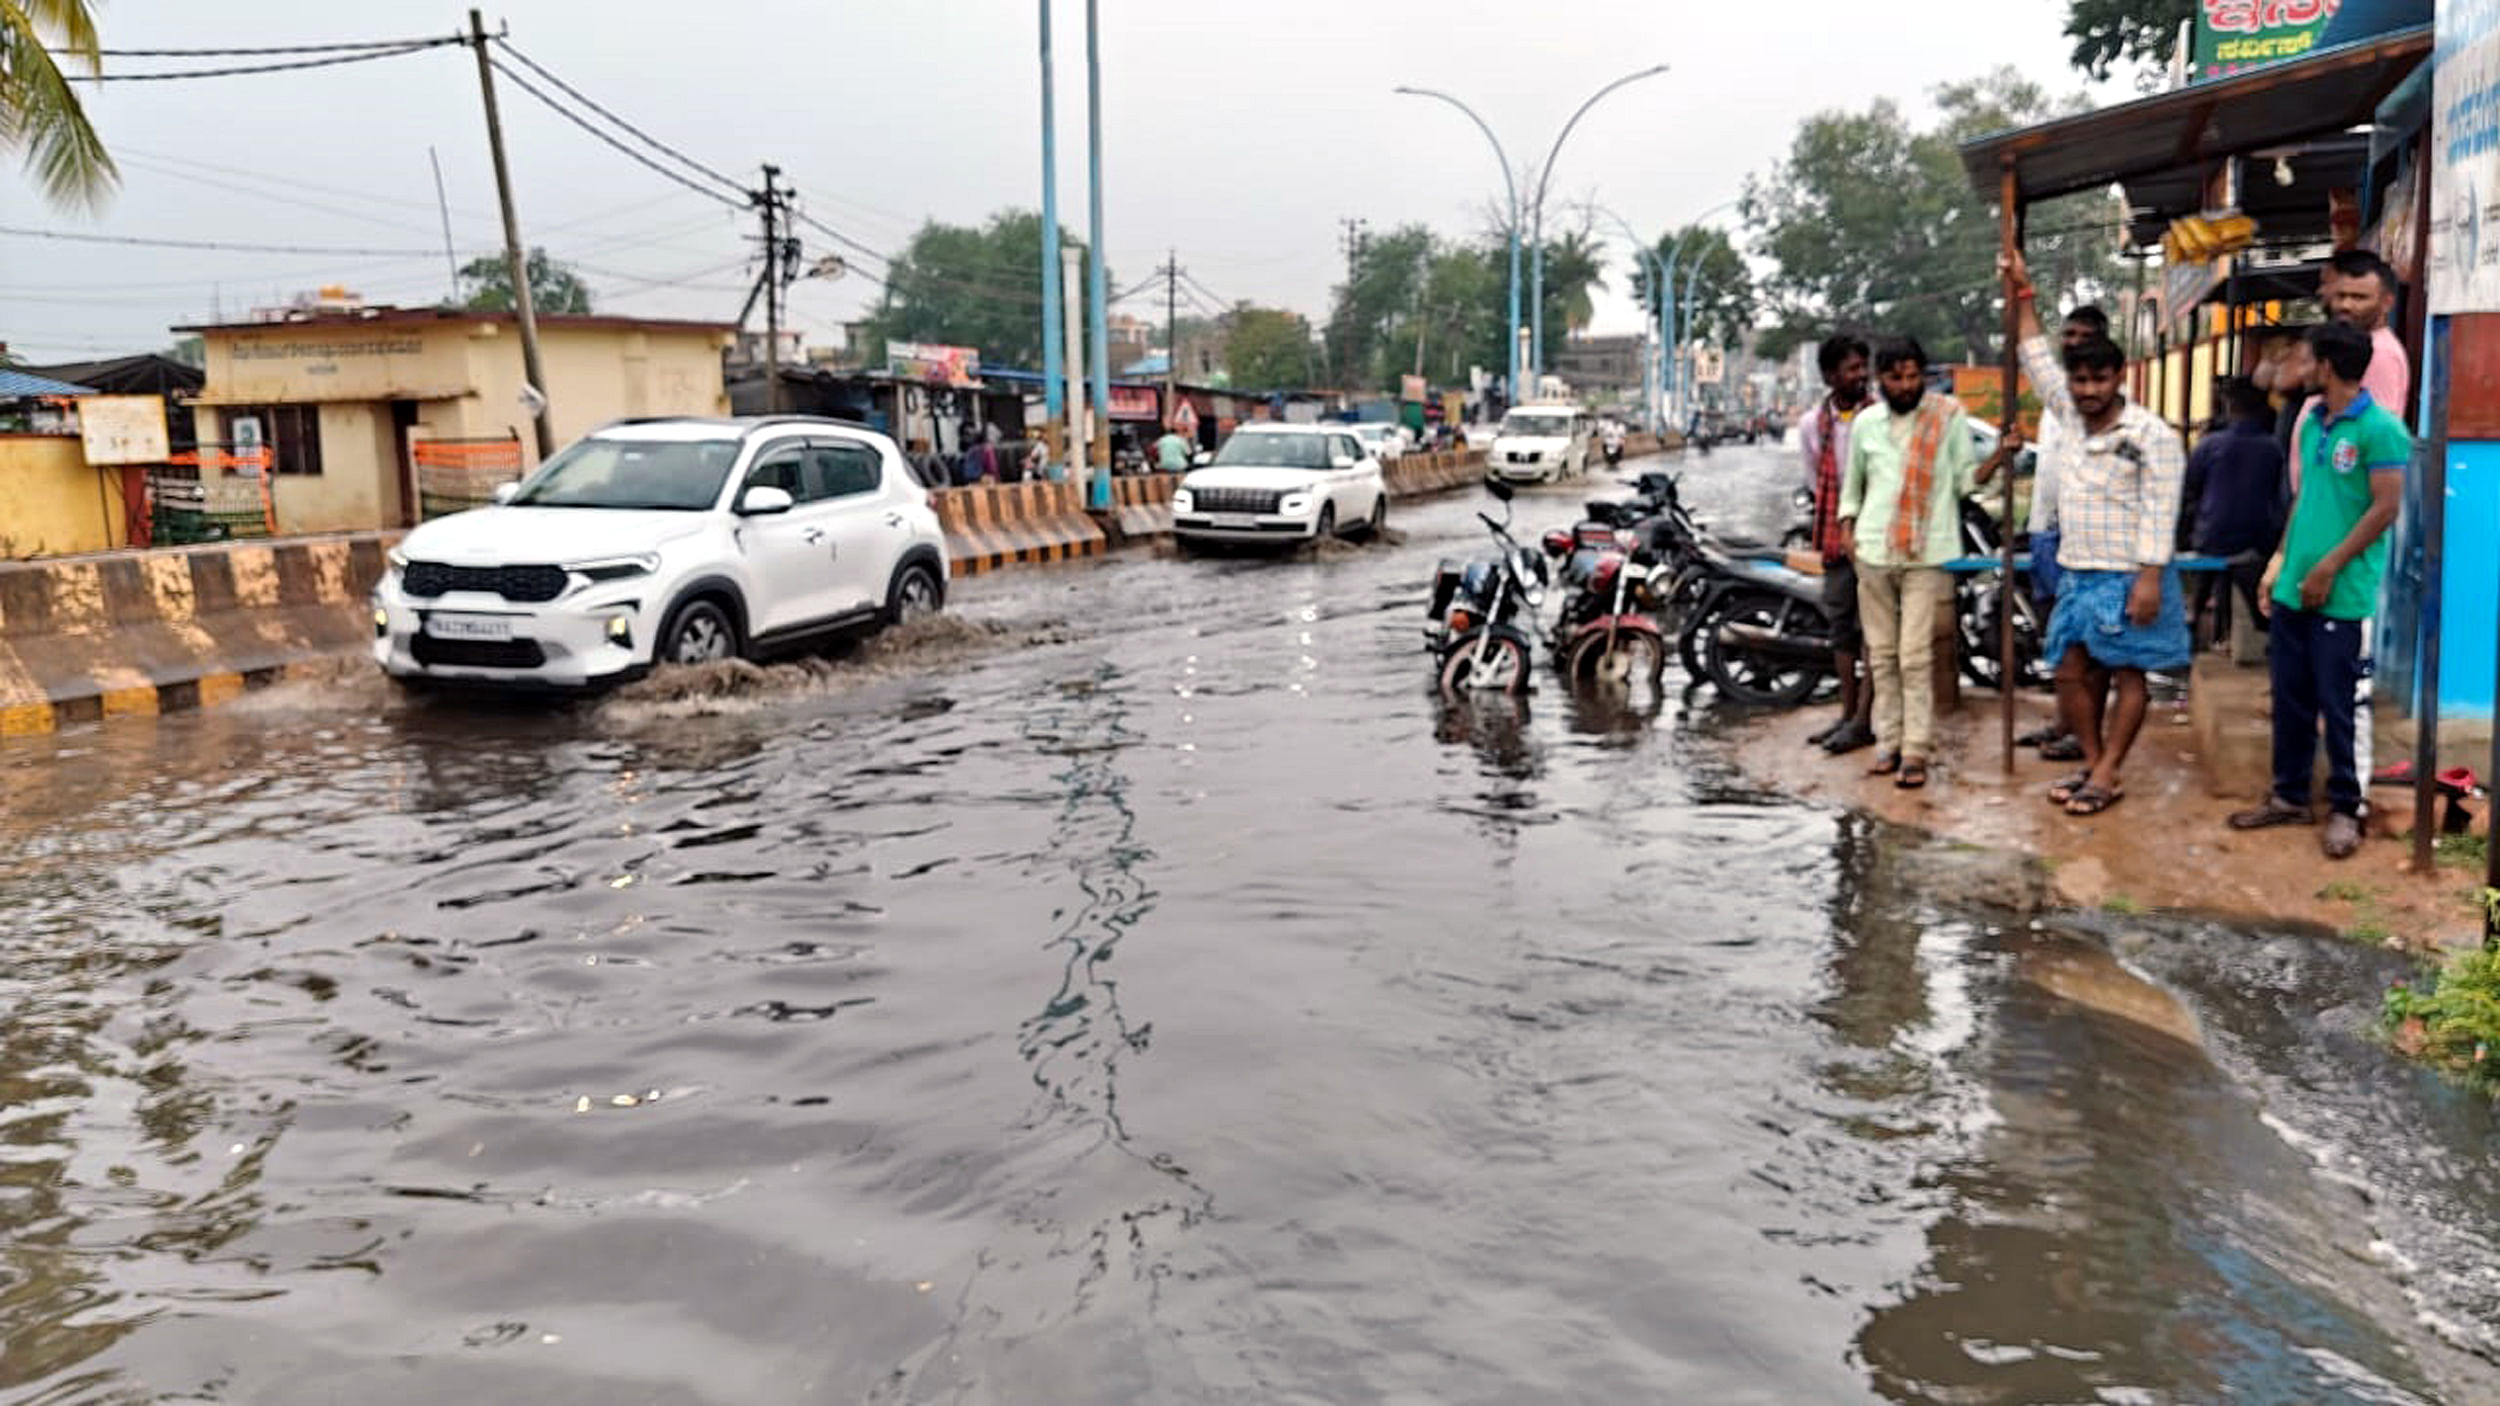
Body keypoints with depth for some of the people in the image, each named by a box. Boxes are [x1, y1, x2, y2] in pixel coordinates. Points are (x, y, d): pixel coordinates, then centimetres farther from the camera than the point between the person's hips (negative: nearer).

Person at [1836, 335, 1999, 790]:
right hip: (1873, 552, 3)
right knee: (1881, 655, 8)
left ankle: (1915, 752, -4)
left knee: (1915, 657, -8)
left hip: (1927, 555, -3)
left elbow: (1966, 477, 0)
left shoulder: (1950, 415, 1)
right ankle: (1889, 743, 17)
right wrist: (1848, 529, 7)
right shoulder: (1866, 422, 9)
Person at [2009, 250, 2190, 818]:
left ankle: (2107, 776, 1)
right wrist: (2023, 294, 15)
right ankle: (2092, 764, 18)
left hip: (2128, 578, -7)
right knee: (2073, 673, 7)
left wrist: (2149, 578, -21)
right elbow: (2037, 360, 17)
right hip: (2076, 574, 7)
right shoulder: (2070, 417, 8)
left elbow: (2160, 514, -15)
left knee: (2128, 675, 0)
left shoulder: (2152, 436, -11)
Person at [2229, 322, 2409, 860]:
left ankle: (2346, 808, 12)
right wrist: (2282, 560, 14)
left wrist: (2328, 569, -15)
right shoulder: (2312, 423, 11)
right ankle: (2289, 796, 24)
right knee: (2291, 699, 13)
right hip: (2295, 588, 7)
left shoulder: (2380, 428, -12)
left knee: (2341, 706, 1)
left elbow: (2385, 509, -14)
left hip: (2344, 595, -7)